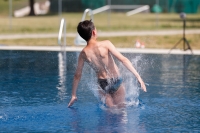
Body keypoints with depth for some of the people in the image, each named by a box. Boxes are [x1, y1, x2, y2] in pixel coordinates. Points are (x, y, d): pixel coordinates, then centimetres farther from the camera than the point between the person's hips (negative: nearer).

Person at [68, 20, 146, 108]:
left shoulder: (83, 54, -6)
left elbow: (77, 75, 3)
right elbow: (123, 60, -22)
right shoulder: (105, 44, -17)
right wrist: (138, 76, -22)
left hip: (102, 84, 3)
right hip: (116, 82, -3)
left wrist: (73, 95, 13)